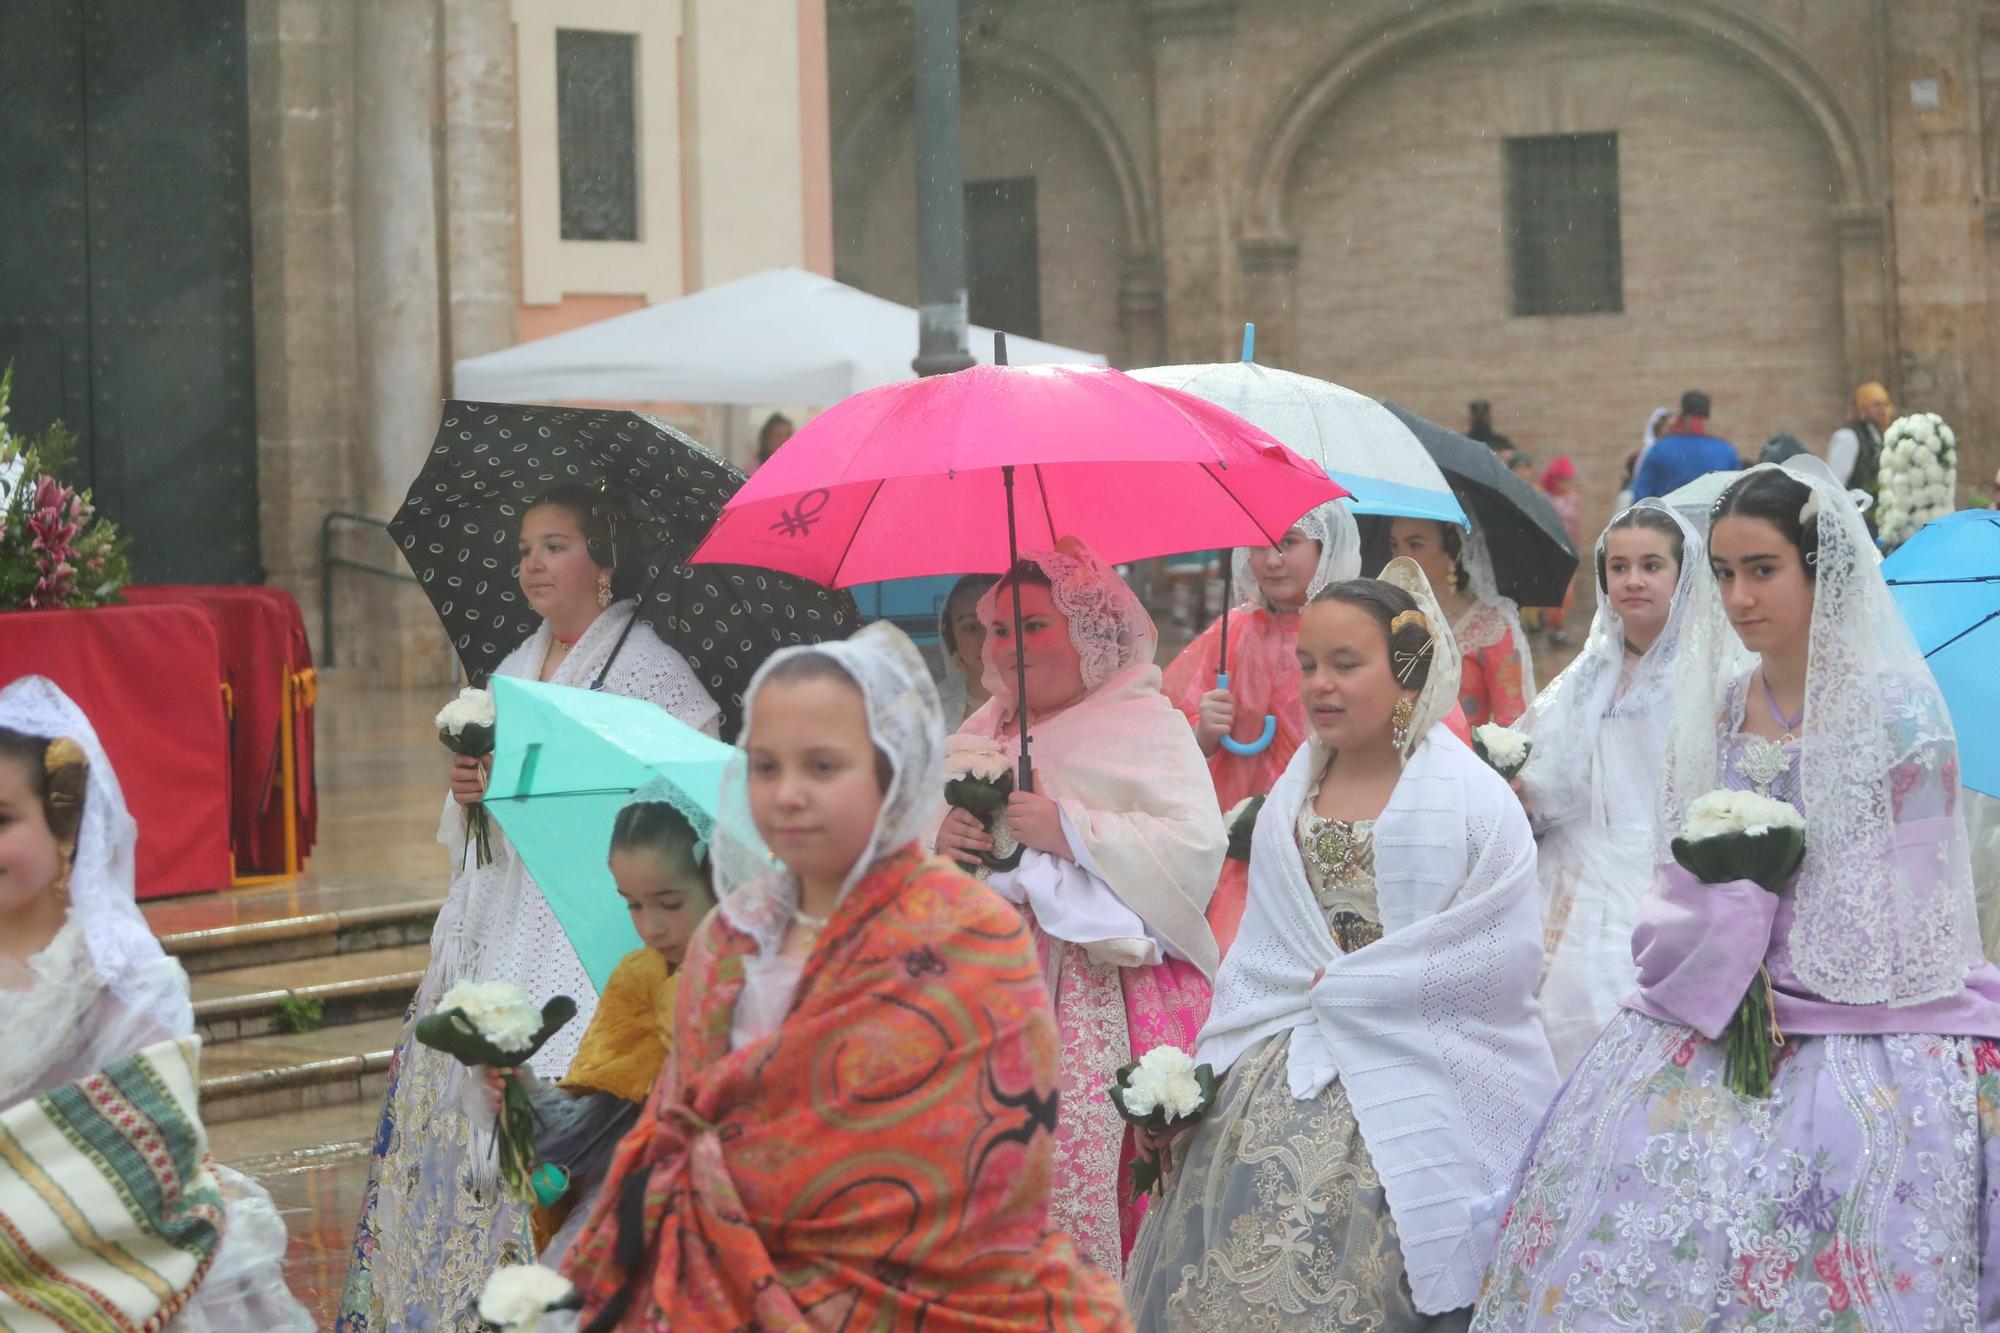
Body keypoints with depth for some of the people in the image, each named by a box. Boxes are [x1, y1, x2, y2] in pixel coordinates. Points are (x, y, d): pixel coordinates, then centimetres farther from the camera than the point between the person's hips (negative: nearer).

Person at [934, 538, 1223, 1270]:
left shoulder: (1144, 722, 0)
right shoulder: (983, 733, 21)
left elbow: (1197, 846, -13)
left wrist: (1069, 831, -16)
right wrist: (937, 840, -1)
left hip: (1101, 990, -6)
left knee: (1079, 1176, -16)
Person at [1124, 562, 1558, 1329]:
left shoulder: (1473, 799, -3)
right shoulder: (1289, 802, 13)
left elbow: (1507, 952, -8)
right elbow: (1259, 955, 15)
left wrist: (1348, 985, -6)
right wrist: (1196, 1081, 3)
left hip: (1417, 1093, -5)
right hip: (1287, 1087, 5)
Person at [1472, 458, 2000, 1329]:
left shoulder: (1896, 717, -6)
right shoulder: (1708, 710, 10)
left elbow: (1910, 914, -5)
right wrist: (1731, 982, -5)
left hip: (1857, 1041, -5)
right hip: (1705, 1036, 5)